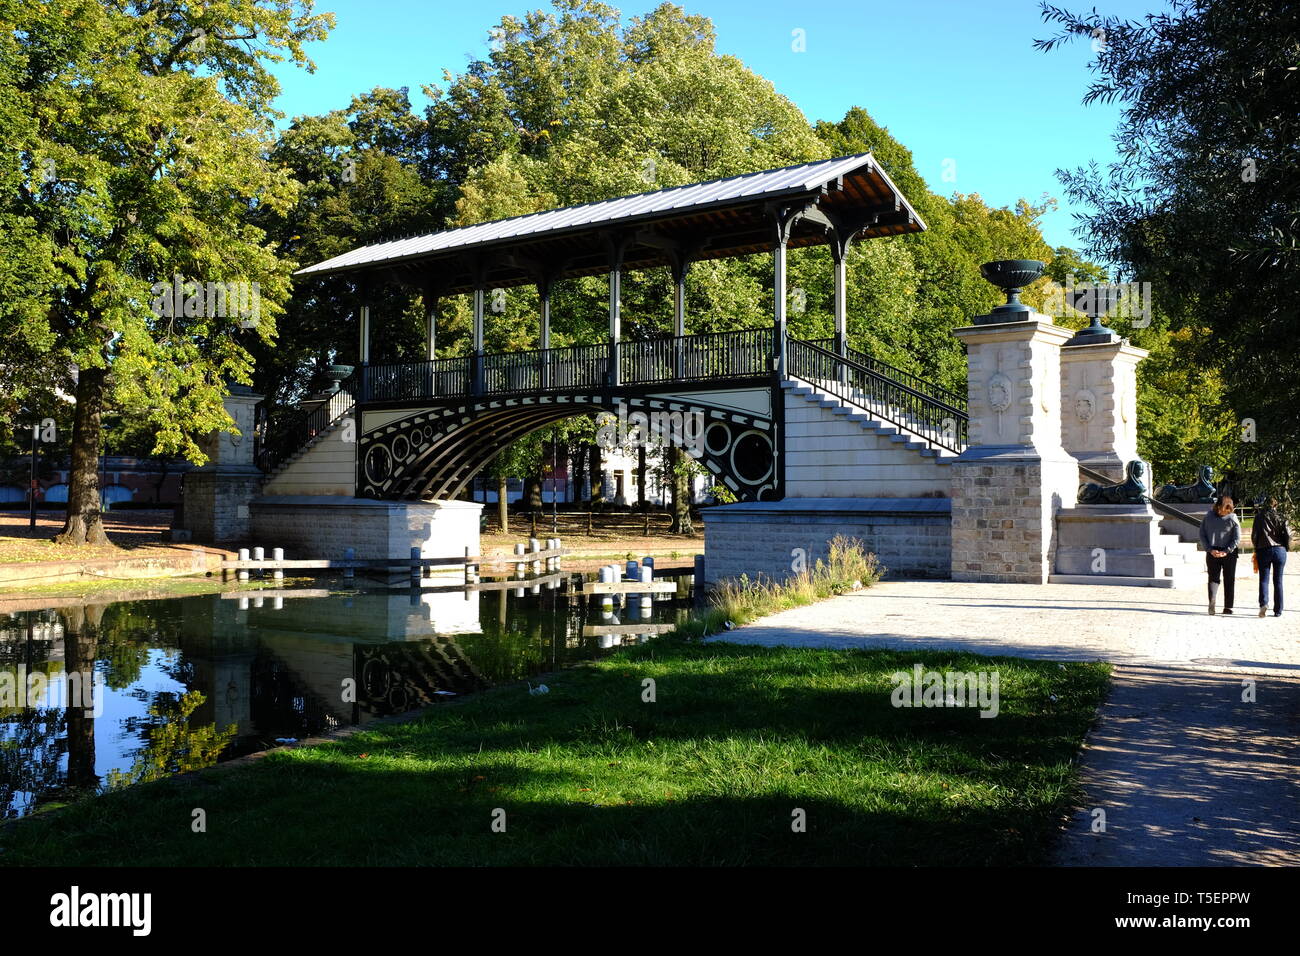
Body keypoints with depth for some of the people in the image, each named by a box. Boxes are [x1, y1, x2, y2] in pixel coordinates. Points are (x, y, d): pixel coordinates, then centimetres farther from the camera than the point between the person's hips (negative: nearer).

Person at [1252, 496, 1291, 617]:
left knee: (1264, 579, 2)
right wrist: (1286, 547, 14)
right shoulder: (1280, 517, 4)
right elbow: (1288, 534, -3)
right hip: (1280, 550, 2)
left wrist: (1256, 548, 17)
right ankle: (1278, 611, 8)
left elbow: (1254, 535, 0)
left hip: (1264, 551, -1)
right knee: (1278, 581, 7)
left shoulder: (1260, 516, 1)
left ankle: (1263, 603, -23)